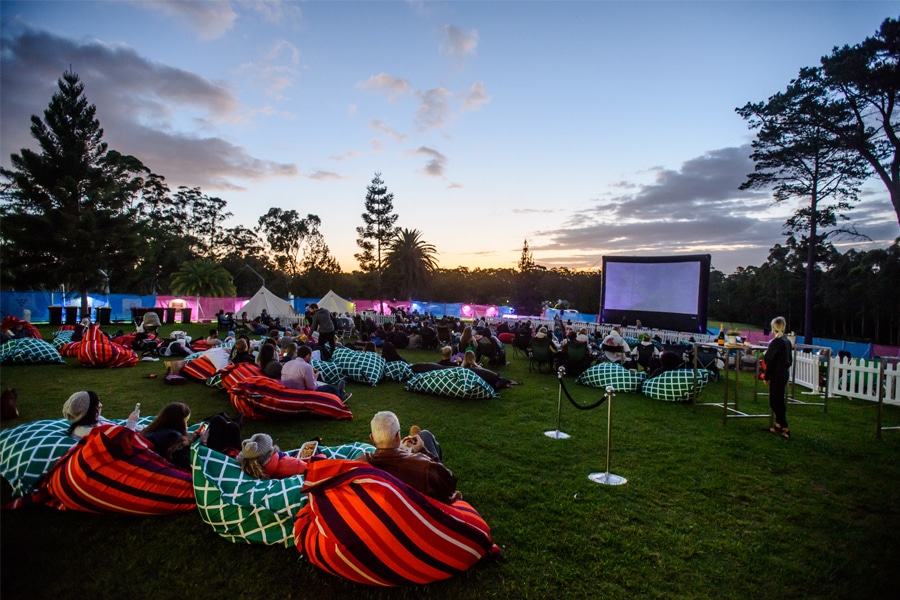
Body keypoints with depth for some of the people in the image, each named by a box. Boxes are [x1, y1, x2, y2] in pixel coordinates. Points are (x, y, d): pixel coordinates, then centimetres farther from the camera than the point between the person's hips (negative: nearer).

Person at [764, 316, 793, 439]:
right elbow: (789, 360, 14)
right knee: (779, 400, 18)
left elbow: (770, 361, -17)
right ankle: (779, 425, 28)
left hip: (777, 375, -9)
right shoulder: (787, 341, 7)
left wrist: (767, 377, -10)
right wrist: (785, 369, 21)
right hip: (785, 373, 9)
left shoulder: (775, 342, -18)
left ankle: (785, 429, -3)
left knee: (775, 402, -2)